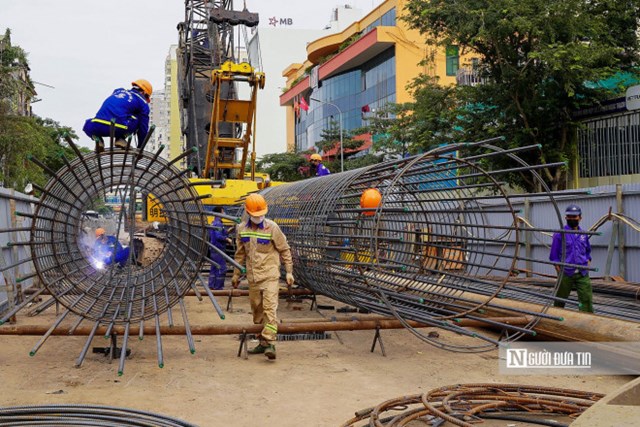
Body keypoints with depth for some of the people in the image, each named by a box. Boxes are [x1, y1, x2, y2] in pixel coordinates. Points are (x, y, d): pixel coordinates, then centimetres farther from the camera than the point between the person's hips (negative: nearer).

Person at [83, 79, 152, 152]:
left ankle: (97, 138, 8)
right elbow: (143, 128, 20)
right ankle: (120, 139, 8)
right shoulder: (142, 101, 17)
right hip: (118, 129, -4)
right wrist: (140, 148, 32)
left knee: (88, 126, 38)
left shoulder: (118, 91, 30)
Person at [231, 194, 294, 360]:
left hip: (270, 274, -5)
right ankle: (262, 342, 21)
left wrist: (289, 272, -2)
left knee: (269, 308, -14)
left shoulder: (272, 227, -7)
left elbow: (284, 250, 0)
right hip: (252, 276, 5)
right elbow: (240, 253, 17)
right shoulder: (242, 229, 6)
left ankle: (270, 343, -16)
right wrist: (236, 274, 19)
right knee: (257, 309, 10)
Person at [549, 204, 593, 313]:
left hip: (582, 274, 3)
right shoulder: (560, 234, -4)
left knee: (587, 299, -6)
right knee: (560, 300, 9)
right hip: (566, 274, -3)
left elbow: (588, 251, 22)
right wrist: (560, 272, -8)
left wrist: (587, 266, 7)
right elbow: (554, 255, -3)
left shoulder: (583, 235, 9)